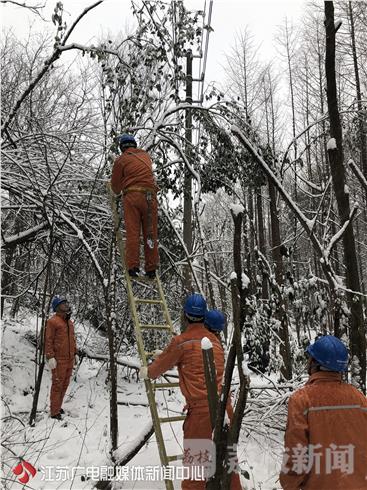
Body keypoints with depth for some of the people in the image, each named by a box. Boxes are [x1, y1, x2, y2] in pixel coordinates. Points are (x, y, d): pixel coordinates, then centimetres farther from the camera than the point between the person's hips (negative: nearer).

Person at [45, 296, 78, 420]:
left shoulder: (69, 322, 14)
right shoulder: (53, 321, -10)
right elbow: (48, 340, -13)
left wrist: (75, 354, 17)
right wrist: (50, 357, -18)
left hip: (69, 359, 8)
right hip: (58, 360, -8)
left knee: (65, 384, 13)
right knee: (57, 385, -2)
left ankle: (57, 406, 27)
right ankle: (54, 412, 8)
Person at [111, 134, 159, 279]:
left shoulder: (121, 160, 8)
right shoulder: (145, 156, 20)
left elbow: (115, 185, 12)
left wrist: (117, 192, 35)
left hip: (132, 196, -3)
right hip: (150, 196, 3)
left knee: (132, 233, -2)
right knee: (150, 233, 4)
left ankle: (133, 267, -8)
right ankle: (151, 269, 4)